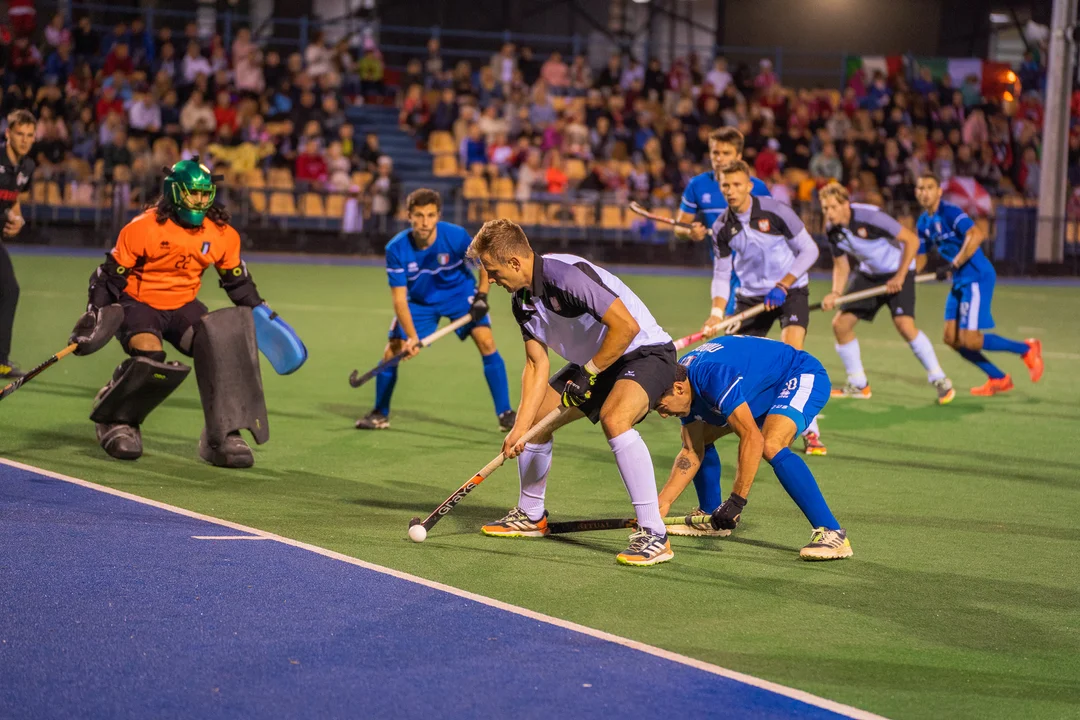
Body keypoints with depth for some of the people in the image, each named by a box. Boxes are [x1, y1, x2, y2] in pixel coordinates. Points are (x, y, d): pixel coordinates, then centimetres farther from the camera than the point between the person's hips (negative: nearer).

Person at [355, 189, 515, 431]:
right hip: (419, 301, 1)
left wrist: (482, 296, -16)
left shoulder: (456, 236, -28)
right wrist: (411, 337, -33)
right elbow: (399, 298, -23)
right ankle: (380, 414, 17)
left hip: (459, 293, -1)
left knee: (486, 342, -18)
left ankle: (505, 414, -8)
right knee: (391, 352, -6)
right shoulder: (396, 249, -26)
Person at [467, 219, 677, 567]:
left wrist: (589, 373, -22)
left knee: (613, 418, -35)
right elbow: (537, 366, 2)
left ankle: (654, 534, -31)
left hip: (646, 352, -10)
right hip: (593, 363, 10)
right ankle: (531, 516, 33)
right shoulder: (523, 300, -1)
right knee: (535, 418, 11)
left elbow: (626, 326, -32)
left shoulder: (568, 275, -29)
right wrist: (520, 428, -7)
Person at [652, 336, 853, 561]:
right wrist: (661, 504, -6)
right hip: (766, 391, 10)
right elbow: (692, 452, 1)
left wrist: (737, 500, -34)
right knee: (699, 438, 8)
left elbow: (753, 439, -37)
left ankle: (832, 534, -32)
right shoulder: (684, 384, -6)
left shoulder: (712, 376, -35)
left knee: (770, 446, -33)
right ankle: (711, 518, 22)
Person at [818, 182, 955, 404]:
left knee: (904, 325, -24)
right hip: (868, 274, 7)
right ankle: (858, 385, 13)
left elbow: (911, 240, -23)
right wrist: (836, 293, -15)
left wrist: (900, 276, -23)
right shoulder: (832, 230, -8)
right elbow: (840, 265, 3)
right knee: (840, 324, -2)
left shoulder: (869, 217, -28)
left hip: (897, 271, -7)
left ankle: (939, 381, -9)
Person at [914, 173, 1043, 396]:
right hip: (959, 282, 9)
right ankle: (999, 379, 15)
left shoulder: (949, 212, -15)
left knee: (968, 340, -12)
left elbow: (976, 234, -31)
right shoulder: (924, 222, 11)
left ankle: (1026, 349, 7)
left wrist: (953, 266, -30)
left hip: (978, 277, -9)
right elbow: (920, 256, 19)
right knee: (952, 339, 4)